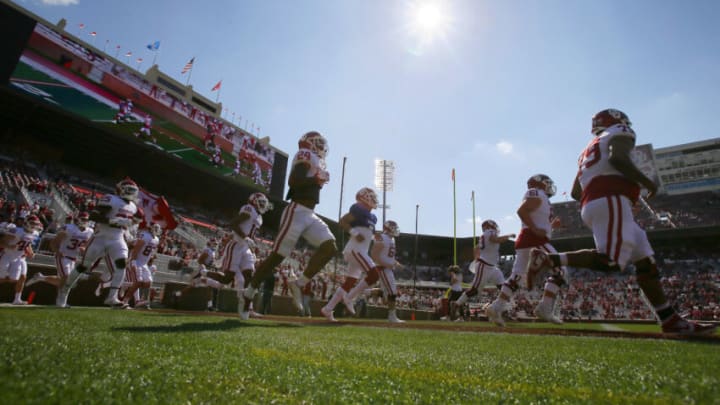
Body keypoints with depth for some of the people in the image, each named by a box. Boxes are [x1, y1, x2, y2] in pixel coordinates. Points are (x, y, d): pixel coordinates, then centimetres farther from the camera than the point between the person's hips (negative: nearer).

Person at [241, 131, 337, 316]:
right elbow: (294, 181, -20)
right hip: (297, 212, -9)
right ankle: (247, 295, 9)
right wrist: (317, 179, -12)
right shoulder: (306, 156, -6)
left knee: (330, 247, -5)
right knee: (276, 256, -5)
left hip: (310, 215, 9)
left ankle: (299, 284, -2)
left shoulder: (316, 162, 21)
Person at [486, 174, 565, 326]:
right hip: (534, 239, -9)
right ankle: (545, 308, -9)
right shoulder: (537, 195, -1)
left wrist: (553, 225, 20)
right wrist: (535, 229, -20)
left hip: (525, 239, 9)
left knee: (516, 276, 4)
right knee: (558, 270, -3)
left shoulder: (539, 198, 28)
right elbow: (521, 211, -18)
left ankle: (496, 307, -2)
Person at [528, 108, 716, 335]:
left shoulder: (589, 151, 33)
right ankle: (549, 259, -25)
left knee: (645, 261, 9)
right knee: (612, 262, -19)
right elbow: (618, 158, -13)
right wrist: (647, 182, -4)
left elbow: (575, 192, 26)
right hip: (611, 202, -9)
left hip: (591, 206, 9)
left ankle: (670, 320, 9)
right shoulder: (619, 133, 12)